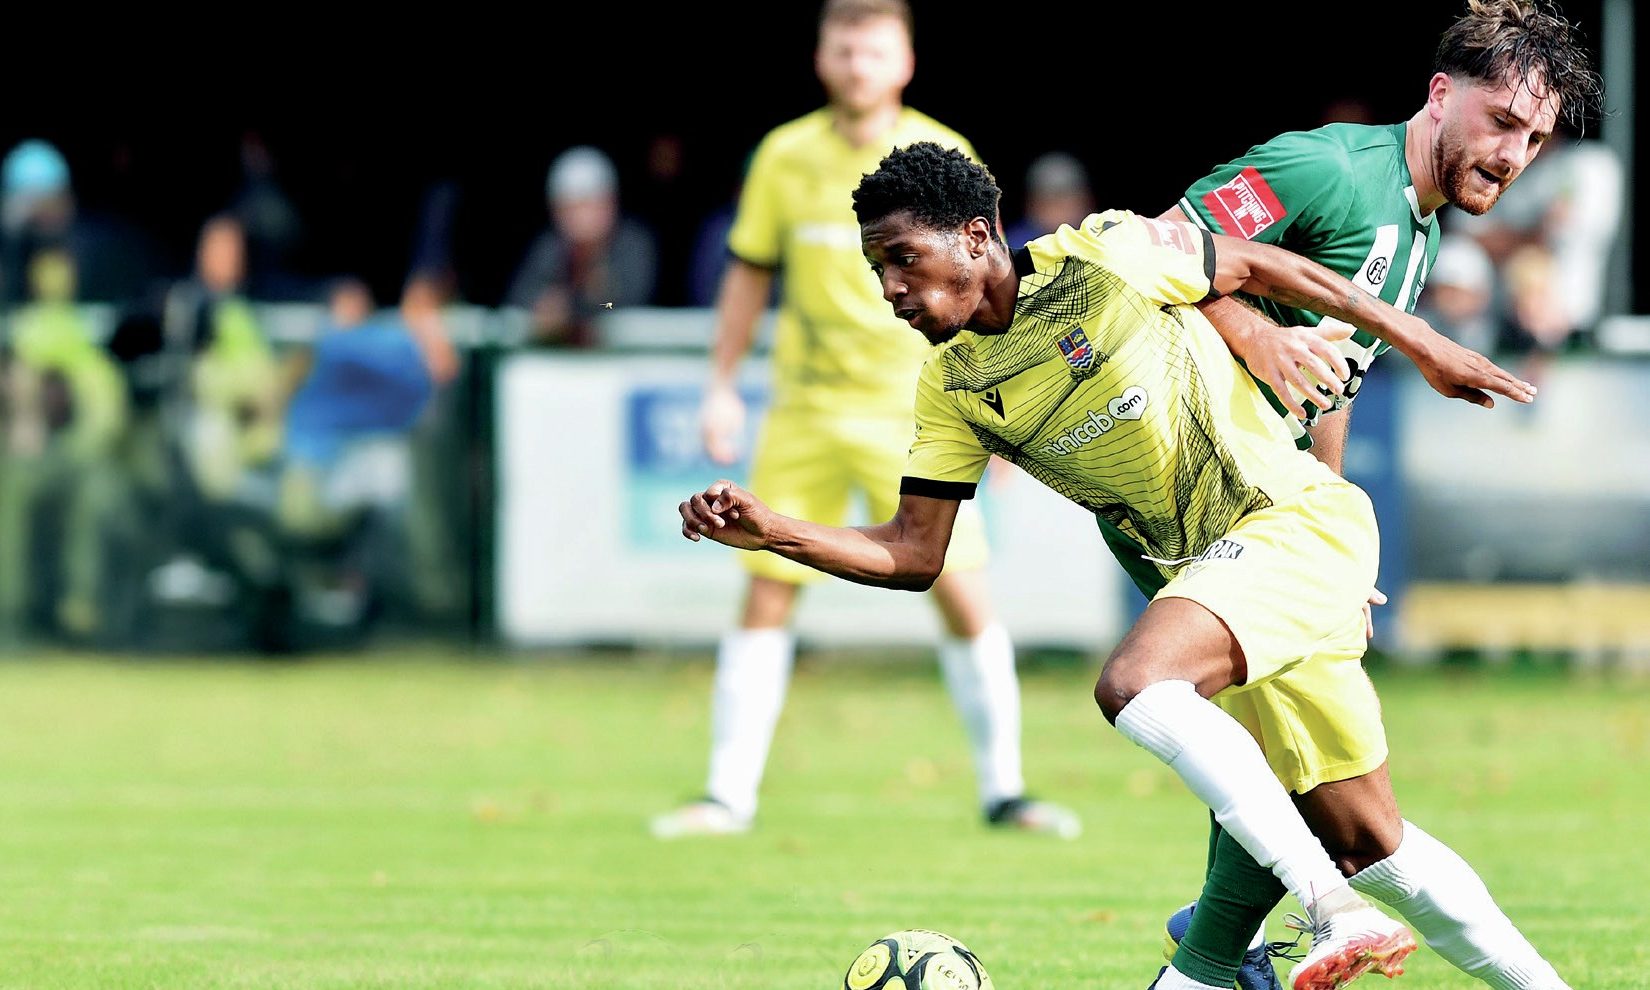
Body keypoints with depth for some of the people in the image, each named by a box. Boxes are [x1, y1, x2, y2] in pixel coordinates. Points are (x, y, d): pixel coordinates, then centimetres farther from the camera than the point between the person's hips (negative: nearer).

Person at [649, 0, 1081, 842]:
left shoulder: (943, 157, -3)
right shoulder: (785, 156, 1)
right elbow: (750, 273, 11)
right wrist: (721, 386, 9)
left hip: (914, 406, -1)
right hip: (806, 403, 1)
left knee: (962, 592, -7)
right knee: (766, 592, -1)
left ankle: (1002, 790, 5)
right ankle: (728, 794, 6)